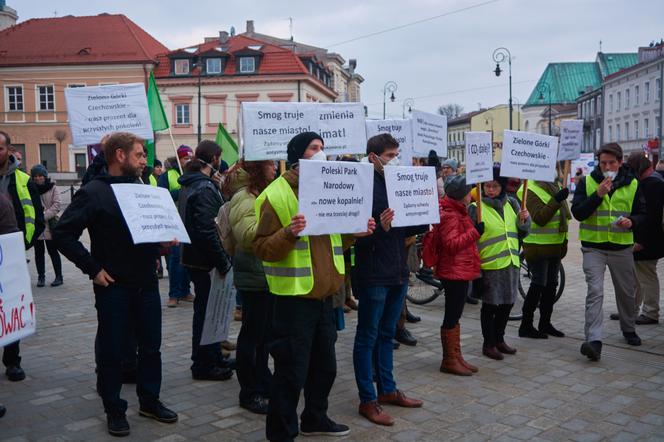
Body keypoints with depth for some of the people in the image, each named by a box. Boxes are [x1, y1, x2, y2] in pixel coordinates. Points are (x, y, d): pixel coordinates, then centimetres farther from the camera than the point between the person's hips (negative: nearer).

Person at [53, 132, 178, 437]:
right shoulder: (94, 192, -9)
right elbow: (63, 234, -14)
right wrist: (93, 269, -15)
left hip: (146, 283, 6)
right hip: (114, 286, -6)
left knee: (151, 346, 13)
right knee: (112, 350, 6)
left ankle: (150, 400, 30)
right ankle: (114, 409, 21)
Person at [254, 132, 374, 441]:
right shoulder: (276, 195, -12)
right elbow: (262, 248, -16)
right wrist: (289, 233, -33)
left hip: (324, 296, 8)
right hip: (294, 298, -8)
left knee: (325, 366, 19)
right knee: (292, 372, 0)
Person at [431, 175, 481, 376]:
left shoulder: (457, 212, 17)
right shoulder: (449, 215, -16)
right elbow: (451, 244, -25)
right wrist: (474, 231, -27)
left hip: (461, 271, 11)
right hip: (454, 272, -10)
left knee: (455, 315, 15)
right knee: (452, 316, -3)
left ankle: (456, 357, 23)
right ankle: (449, 361, 6)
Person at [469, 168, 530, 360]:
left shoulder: (511, 203, 7)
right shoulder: (476, 207, -8)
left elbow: (523, 232, 13)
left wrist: (524, 220, -5)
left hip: (511, 262, 5)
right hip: (489, 264, -5)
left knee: (507, 303, 15)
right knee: (490, 305, 4)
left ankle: (499, 339, 31)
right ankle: (488, 344, 17)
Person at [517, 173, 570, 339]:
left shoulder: (557, 186, 11)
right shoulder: (532, 190, -14)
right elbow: (539, 218, -24)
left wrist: (564, 241, 20)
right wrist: (557, 200, -32)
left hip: (556, 246, 8)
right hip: (538, 247, -8)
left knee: (551, 284, 13)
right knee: (538, 285, -5)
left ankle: (545, 323, 25)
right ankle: (526, 326, 5)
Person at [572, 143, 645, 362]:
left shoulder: (632, 184, 3)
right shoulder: (587, 182, -2)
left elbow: (641, 213, 11)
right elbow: (577, 212, -10)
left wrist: (632, 221, -12)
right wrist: (598, 194, -22)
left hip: (622, 247, 3)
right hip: (593, 247, -2)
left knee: (626, 292, 16)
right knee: (595, 292, -13)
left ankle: (628, 329, 39)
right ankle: (593, 340, -17)